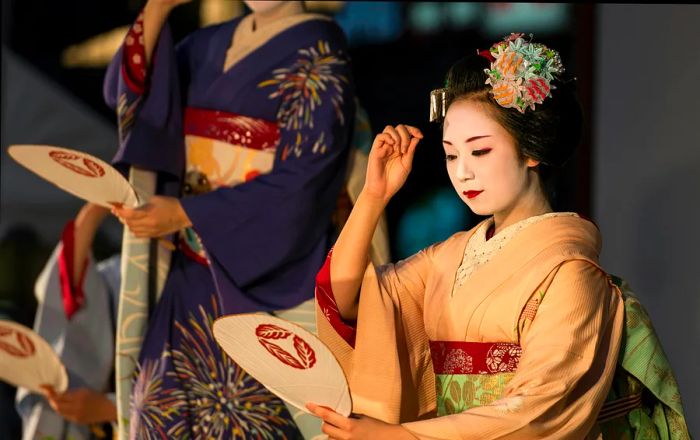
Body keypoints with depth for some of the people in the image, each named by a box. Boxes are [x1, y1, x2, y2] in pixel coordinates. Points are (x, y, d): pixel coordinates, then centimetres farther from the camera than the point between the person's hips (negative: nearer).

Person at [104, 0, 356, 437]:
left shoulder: (317, 51, -7)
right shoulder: (211, 44, 14)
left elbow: (301, 178, -15)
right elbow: (130, 95, 3)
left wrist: (187, 214, -19)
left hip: (269, 274, -6)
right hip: (196, 271, 6)